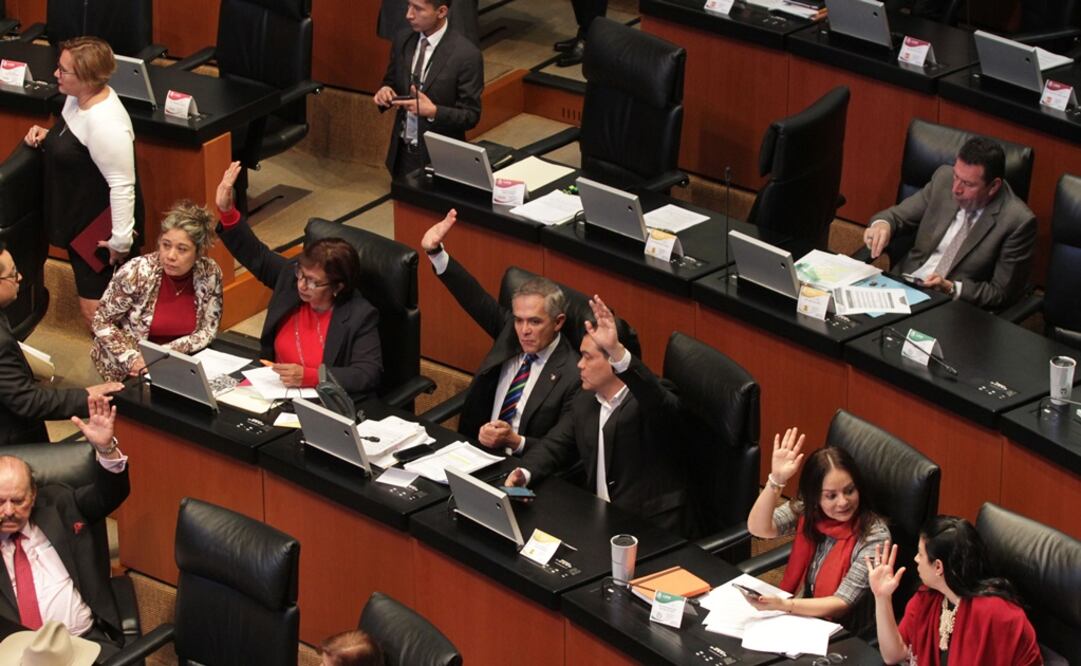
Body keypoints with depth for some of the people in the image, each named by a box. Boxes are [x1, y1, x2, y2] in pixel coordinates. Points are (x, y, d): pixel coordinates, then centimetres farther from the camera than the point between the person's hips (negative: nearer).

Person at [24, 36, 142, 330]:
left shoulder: (106, 124, -31)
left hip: (101, 226, -10)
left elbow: (122, 185, -28)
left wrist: (122, 239, -25)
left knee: (95, 311, -3)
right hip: (78, 217, 10)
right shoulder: (79, 97, -1)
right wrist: (48, 137, 1)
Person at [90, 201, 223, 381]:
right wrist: (131, 358, -20)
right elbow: (102, 321, -7)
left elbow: (207, 331, -4)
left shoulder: (209, 273, -10)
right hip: (130, 372, -3)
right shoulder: (136, 272, -17)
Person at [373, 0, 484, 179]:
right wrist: (385, 91, -10)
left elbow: (470, 116, -13)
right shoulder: (402, 40, -1)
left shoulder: (466, 54, -18)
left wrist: (433, 111, -28)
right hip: (402, 152, 5)